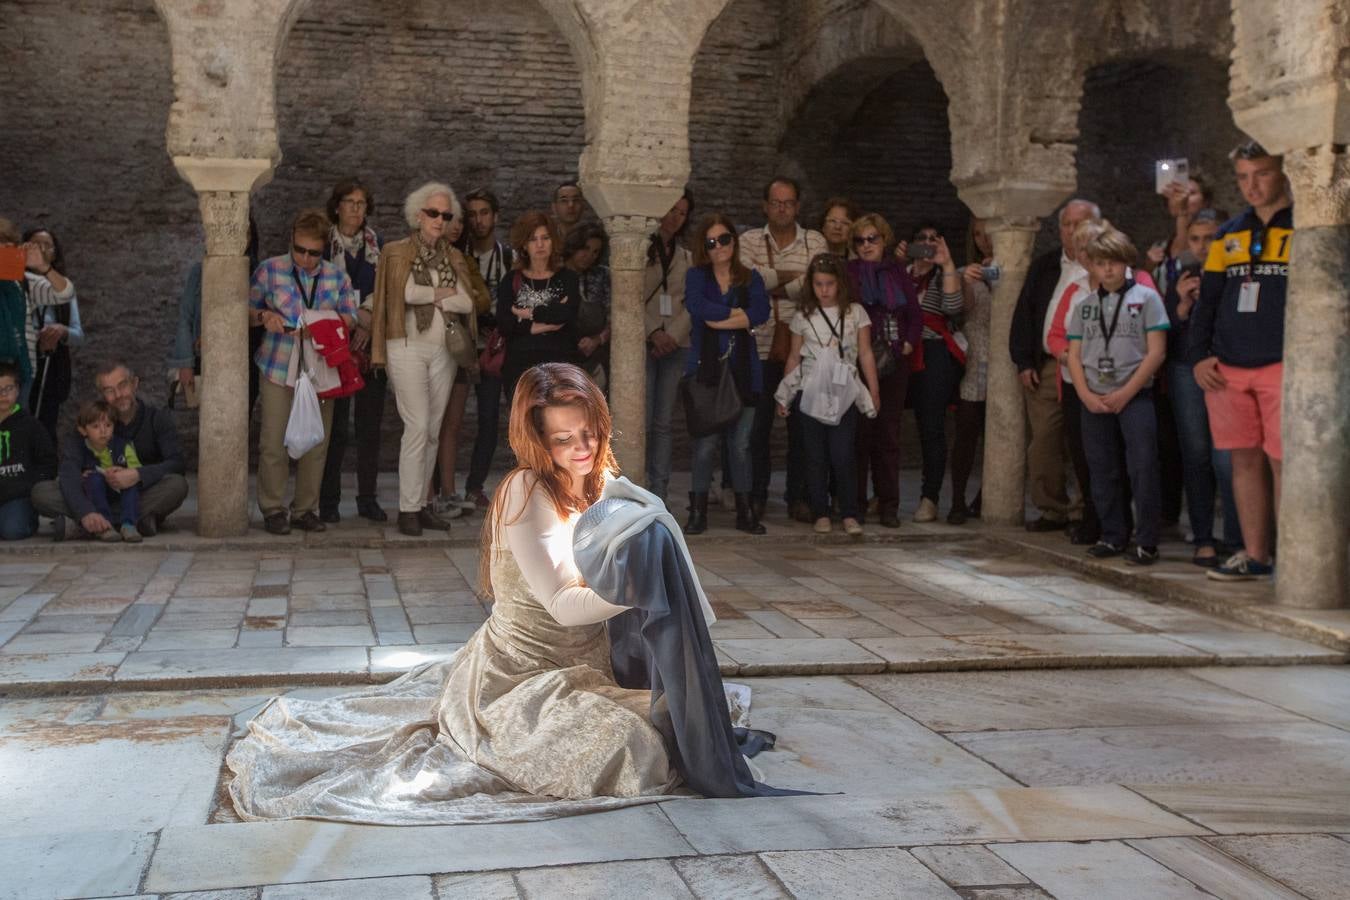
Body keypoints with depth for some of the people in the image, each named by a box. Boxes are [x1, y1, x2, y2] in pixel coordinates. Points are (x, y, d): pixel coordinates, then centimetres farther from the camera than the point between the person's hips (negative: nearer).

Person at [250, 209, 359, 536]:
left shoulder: (337, 275, 7)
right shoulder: (270, 270, 2)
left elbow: (350, 317, 7)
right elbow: (248, 309, 9)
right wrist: (264, 316, -13)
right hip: (279, 369, -2)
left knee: (316, 442, 5)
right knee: (274, 442, -2)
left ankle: (306, 509, 17)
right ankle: (273, 509, 10)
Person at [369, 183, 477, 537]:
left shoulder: (454, 258, 13)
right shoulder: (395, 252, 2)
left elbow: (467, 302, 0)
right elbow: (407, 293, -13)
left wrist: (432, 296, -7)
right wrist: (443, 293, -3)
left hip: (444, 350, 5)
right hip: (408, 347, -5)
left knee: (434, 430, 6)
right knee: (417, 426, -10)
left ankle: (421, 503, 14)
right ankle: (408, 508, -4)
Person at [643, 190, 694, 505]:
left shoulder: (687, 258, 17)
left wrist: (673, 334, -7)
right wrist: (654, 332, -12)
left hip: (675, 346, 4)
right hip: (643, 344, -4)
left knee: (663, 422, 3)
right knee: (641, 421, -9)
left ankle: (658, 495, 5)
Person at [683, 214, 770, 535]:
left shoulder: (751, 278, 12)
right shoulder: (696, 276, 9)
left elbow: (762, 311, -8)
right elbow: (697, 306, -13)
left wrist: (717, 320, -10)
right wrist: (738, 315, -8)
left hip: (743, 371, 1)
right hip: (705, 369, -1)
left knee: (740, 444, 3)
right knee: (705, 442, -6)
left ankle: (745, 511, 11)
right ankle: (698, 512, 1)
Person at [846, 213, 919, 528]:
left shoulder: (897, 273, 12)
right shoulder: (848, 273, 1)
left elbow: (915, 315, 12)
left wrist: (908, 344, -2)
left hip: (894, 364, 3)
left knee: (889, 435, 6)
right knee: (858, 434, -1)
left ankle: (888, 505, 11)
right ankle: (856, 505, 7)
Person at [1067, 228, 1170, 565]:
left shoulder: (1145, 297, -1)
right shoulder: (1085, 305, 11)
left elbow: (1156, 352, -6)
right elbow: (1074, 354, 9)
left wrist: (1125, 393, -11)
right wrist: (1087, 395, -6)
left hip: (1135, 396, -4)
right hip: (1094, 400, 4)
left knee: (1143, 468, -8)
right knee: (1102, 471, 8)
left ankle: (1146, 542, -2)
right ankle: (1112, 536, 18)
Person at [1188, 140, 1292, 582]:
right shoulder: (1228, 235, 16)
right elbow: (1207, 300, 16)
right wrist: (1199, 355, 4)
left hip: (1283, 368, -5)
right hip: (1226, 370, 5)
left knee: (1284, 462, -5)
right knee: (1245, 460, 8)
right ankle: (1254, 554, 17)